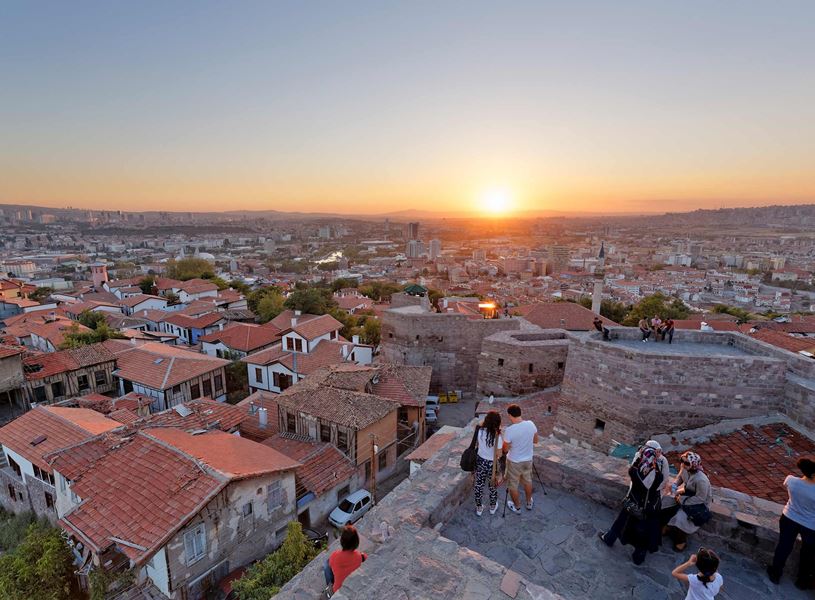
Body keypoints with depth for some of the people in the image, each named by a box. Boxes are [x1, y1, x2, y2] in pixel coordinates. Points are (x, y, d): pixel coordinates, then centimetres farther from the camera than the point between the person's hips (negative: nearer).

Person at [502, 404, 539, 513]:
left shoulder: (510, 430, -30)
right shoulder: (531, 424, -16)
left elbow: (505, 449, -17)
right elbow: (535, 441, 1)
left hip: (514, 462, -5)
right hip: (528, 459, 5)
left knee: (513, 485, 19)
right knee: (528, 481, 29)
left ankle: (517, 507, 37)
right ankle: (529, 503, 47)